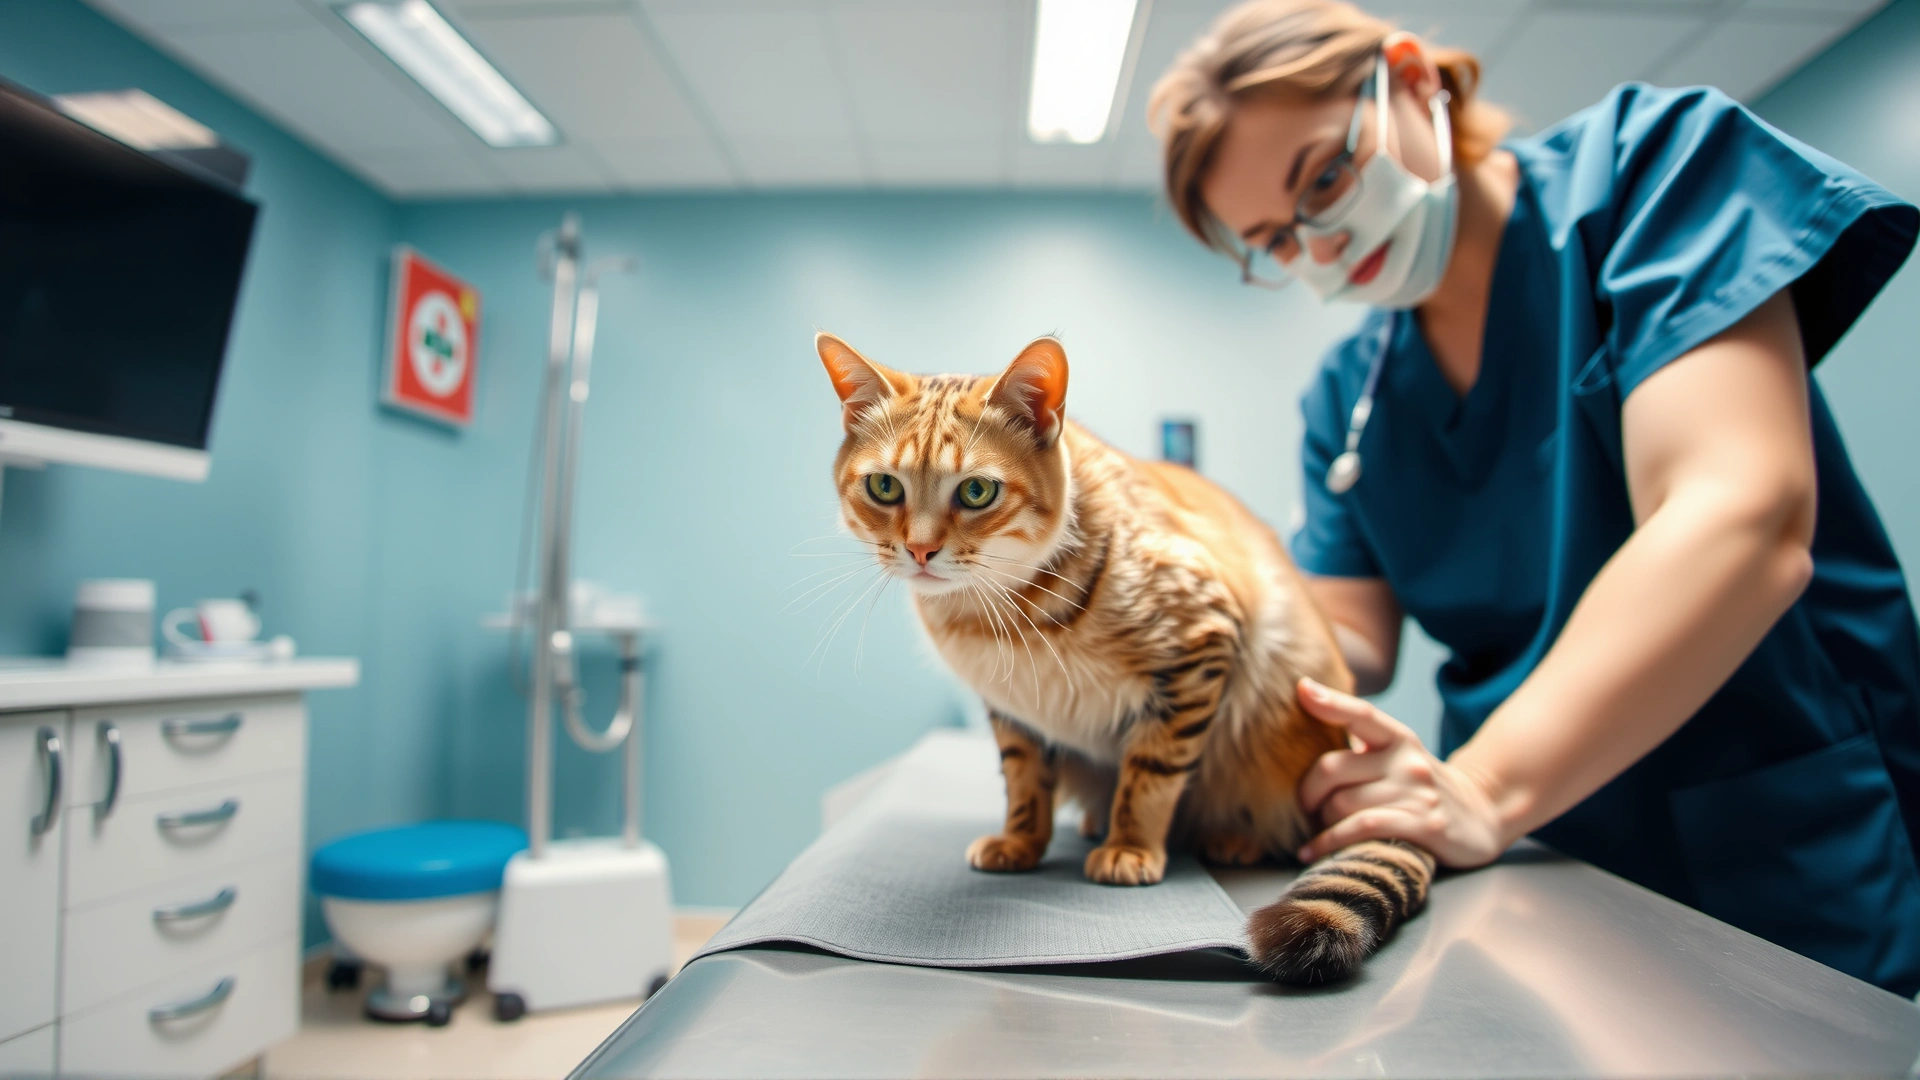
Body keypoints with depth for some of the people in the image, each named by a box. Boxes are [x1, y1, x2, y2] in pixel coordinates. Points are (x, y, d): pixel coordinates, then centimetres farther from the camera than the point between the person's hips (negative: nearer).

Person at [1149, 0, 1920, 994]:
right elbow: (1352, 635, 2)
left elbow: (1742, 522, -23)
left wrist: (1486, 789, -30)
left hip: (1785, 868, -4)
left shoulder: (1651, 158, -10)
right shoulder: (1346, 394, 5)